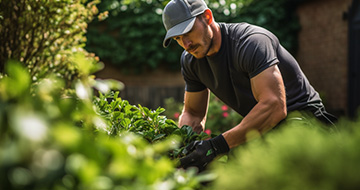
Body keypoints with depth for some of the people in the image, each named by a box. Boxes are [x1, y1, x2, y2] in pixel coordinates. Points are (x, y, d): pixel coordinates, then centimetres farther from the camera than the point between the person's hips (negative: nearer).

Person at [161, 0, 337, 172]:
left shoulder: (251, 41, -26)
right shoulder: (190, 61, -1)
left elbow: (274, 106, -38)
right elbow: (193, 112, 10)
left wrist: (217, 146, -43)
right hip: (261, 127, 6)